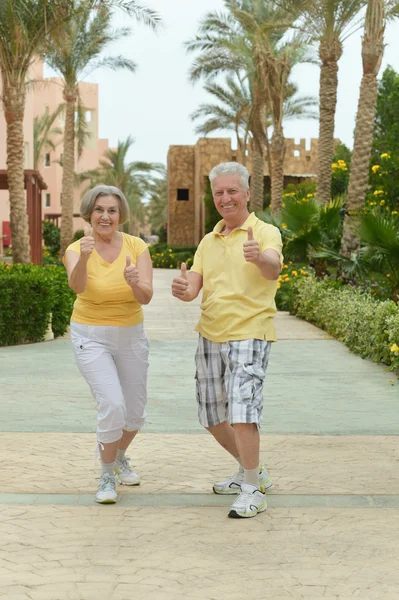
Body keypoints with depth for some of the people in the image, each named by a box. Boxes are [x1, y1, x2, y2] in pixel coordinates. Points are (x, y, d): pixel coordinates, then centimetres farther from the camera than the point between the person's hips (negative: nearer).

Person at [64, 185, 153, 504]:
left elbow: (146, 297, -18)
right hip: (91, 337, -3)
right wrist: (84, 257, -56)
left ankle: (119, 456, 44)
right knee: (112, 405, -20)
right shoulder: (76, 250, -14)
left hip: (131, 336, 3)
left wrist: (135, 283, -41)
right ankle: (107, 477, 2)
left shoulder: (137, 247, -8)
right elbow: (77, 286, -35)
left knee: (135, 412, 12)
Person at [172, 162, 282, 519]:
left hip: (249, 335, -7)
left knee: (242, 413, -18)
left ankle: (252, 492, -5)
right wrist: (183, 288, -20)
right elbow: (192, 288, 5)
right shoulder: (208, 241, 13)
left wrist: (259, 258, -53)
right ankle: (251, 472, 33)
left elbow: (273, 269, -28)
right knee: (212, 417, 13)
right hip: (210, 336, 7)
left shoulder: (266, 233, -7)